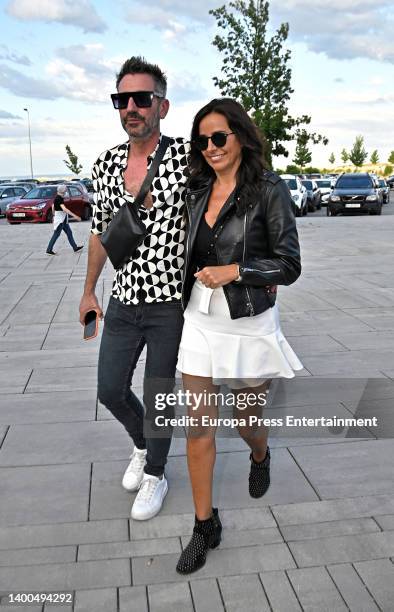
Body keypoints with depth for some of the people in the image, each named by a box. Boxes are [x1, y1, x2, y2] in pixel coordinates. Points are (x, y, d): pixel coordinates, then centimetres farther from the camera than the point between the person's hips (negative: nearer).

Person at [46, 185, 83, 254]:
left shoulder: (57, 197, 9)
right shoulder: (59, 198, -21)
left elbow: (53, 207, 21)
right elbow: (64, 209, -32)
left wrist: (54, 215, 32)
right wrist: (74, 216, -35)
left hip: (63, 219, 10)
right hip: (60, 219, -10)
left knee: (69, 233, 12)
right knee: (56, 234, -2)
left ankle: (75, 248, 18)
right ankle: (49, 250, 6)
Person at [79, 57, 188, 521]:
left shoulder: (185, 156, -13)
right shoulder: (105, 164, 1)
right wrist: (88, 291, 17)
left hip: (172, 303, -4)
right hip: (123, 302, 5)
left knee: (158, 396, 8)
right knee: (110, 390, 12)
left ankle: (155, 474, 35)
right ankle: (142, 444, 44)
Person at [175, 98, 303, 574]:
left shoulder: (269, 191, -11)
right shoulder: (197, 192, 5)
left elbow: (289, 266, -12)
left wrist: (235, 271, -21)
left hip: (250, 326, -4)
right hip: (200, 323, 4)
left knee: (247, 422, 15)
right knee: (198, 428, 5)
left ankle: (260, 458, 53)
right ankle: (205, 525, 23)